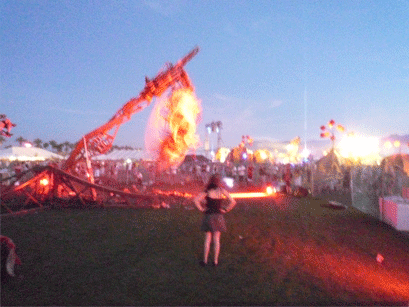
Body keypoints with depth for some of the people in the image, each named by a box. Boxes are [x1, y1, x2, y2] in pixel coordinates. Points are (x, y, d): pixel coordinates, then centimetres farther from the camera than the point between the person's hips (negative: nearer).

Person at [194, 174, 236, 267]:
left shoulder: (207, 191, -6)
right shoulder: (222, 191, -5)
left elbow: (196, 200, -15)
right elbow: (233, 202, -7)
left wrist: (201, 209, -5)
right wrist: (225, 210, 0)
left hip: (208, 216, 0)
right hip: (219, 217, 0)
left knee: (207, 240, 9)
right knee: (216, 240, 8)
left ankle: (205, 261, 16)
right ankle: (215, 261, 14)